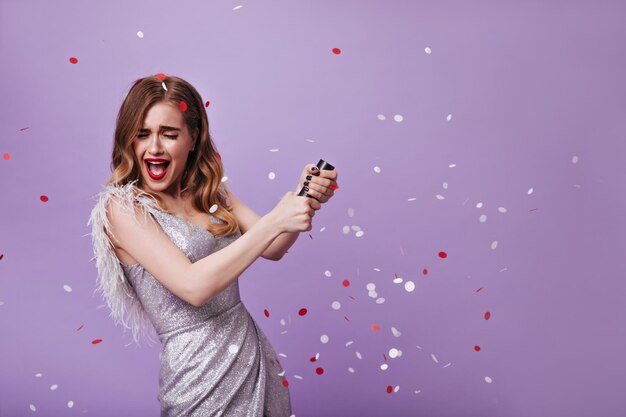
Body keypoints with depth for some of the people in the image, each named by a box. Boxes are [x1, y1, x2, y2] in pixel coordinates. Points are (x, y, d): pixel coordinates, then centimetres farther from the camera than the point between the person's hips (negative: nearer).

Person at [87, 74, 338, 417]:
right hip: (201, 369, -6)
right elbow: (193, 285, -23)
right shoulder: (122, 206, -12)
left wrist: (304, 197, -17)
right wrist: (275, 220, -25)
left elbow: (272, 249, 0)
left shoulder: (210, 191, 7)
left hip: (255, 352, 6)